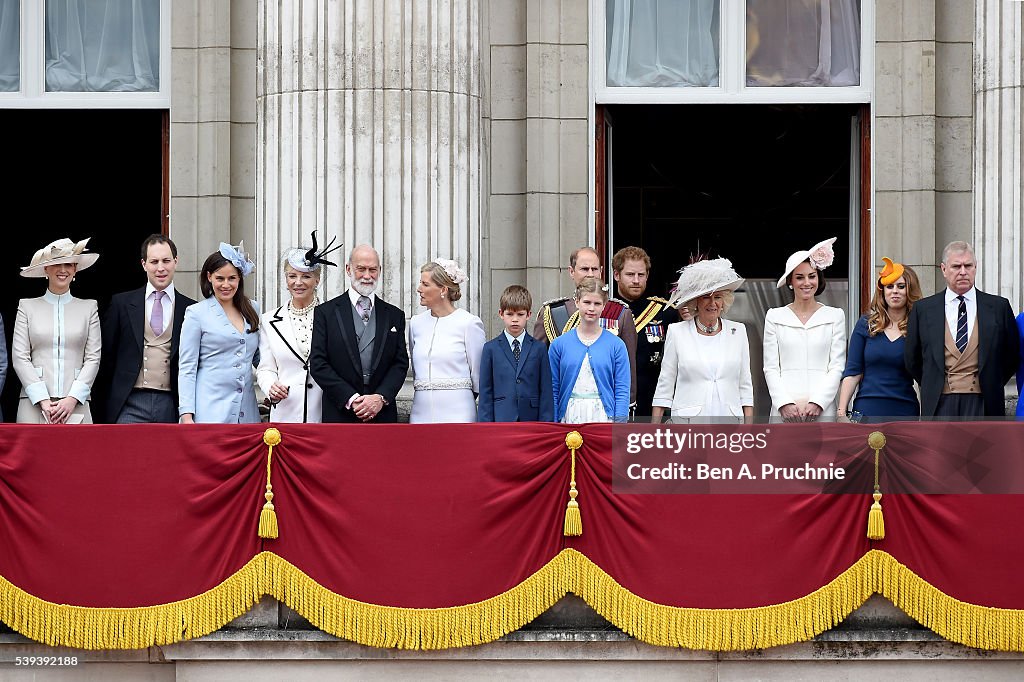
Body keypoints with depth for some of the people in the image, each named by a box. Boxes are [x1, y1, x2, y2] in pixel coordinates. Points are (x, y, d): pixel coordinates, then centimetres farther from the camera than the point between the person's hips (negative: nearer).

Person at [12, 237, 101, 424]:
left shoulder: (88, 307, 12)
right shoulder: (27, 306, 11)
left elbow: (93, 358, 6)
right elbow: (19, 357, 4)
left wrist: (72, 399, -7)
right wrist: (42, 400, -7)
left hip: (75, 404, 0)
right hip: (34, 405, 0)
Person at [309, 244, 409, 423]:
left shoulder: (395, 316, 11)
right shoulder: (325, 312, 3)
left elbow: (401, 363, 6)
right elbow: (318, 364, -3)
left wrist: (381, 397, -11)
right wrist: (351, 399, -12)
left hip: (383, 415, 2)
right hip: (340, 415, -2)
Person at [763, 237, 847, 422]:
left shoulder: (835, 316, 10)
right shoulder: (775, 317, 11)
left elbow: (837, 366, 5)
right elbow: (771, 368, 7)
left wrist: (817, 403, -7)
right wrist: (784, 404, -7)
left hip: (822, 409, 0)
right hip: (785, 410, 0)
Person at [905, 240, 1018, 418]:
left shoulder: (999, 307, 6)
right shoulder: (923, 309, 7)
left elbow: (1012, 357, 13)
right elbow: (912, 360, 14)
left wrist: (991, 386, 8)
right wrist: (933, 387, 11)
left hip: (984, 405, 0)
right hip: (940, 404, 0)